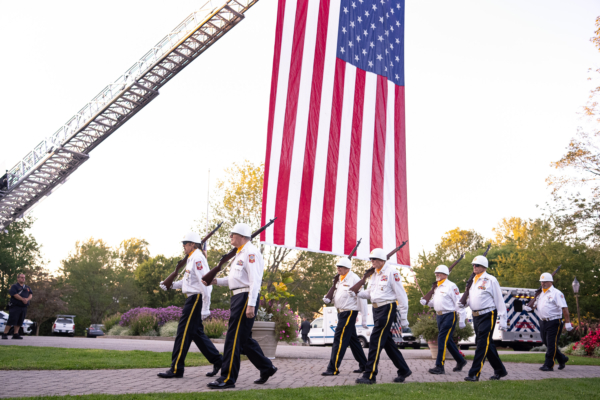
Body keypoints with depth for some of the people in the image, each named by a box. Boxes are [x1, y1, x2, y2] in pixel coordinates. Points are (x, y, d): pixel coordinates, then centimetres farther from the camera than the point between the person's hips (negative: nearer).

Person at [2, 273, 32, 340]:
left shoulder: (27, 288, 19)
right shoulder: (14, 286, 1)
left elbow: (31, 294, 7)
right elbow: (14, 294, -14)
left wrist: (27, 299, -14)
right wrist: (22, 299, -20)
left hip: (24, 307, 6)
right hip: (15, 306, -6)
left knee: (19, 322, 5)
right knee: (11, 321, -9)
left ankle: (15, 334, 8)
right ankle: (5, 334, -3)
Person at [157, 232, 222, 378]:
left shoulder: (197, 258, -15)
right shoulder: (191, 258, 18)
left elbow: (204, 283, -21)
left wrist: (205, 308, -22)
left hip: (196, 298, -10)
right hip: (192, 299, 10)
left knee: (183, 332, -6)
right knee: (196, 332, 13)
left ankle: (176, 369, 1)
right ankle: (217, 360, 19)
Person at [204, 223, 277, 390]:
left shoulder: (251, 252, -13)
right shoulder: (241, 254, 20)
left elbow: (255, 280, -19)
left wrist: (251, 305, -25)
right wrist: (216, 281, 12)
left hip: (246, 298, -10)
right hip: (238, 297, 10)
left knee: (234, 338, -7)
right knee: (244, 338, 14)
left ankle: (228, 378, -1)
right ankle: (266, 368, 24)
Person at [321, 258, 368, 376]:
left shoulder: (354, 279, -13)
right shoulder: (340, 280, 14)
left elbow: (361, 298, -14)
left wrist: (364, 318, -16)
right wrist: (328, 300, 2)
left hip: (349, 312, -9)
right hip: (341, 313, 9)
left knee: (339, 339, -11)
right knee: (353, 339, 14)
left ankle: (333, 369, -9)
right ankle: (363, 365, 24)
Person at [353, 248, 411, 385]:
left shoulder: (391, 272, -12)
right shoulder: (374, 274, 14)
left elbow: (401, 295, -11)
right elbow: (369, 292, 18)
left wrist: (403, 317, -12)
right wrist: (357, 293, -2)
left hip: (387, 308, -9)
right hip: (376, 309, 9)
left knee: (376, 340, -11)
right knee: (387, 342, 13)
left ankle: (370, 375, -7)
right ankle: (404, 370, 26)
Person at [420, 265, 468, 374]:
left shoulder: (451, 286, -9)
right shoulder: (437, 288, 17)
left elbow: (459, 303, -12)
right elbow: (434, 301, 23)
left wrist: (461, 319, -15)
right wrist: (426, 302, 2)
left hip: (449, 316, -9)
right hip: (439, 316, 9)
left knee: (442, 339, -13)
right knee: (448, 341, 13)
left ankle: (439, 366, -11)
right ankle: (460, 361, 29)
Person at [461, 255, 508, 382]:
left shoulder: (490, 280, -7)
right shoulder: (474, 281, 16)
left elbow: (499, 300, -8)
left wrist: (503, 319, -12)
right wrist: (465, 303, 3)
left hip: (487, 315, -8)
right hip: (476, 316, 8)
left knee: (482, 344, -9)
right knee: (488, 344, 13)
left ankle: (474, 374, -10)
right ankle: (500, 370, 27)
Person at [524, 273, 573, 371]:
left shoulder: (556, 293, -8)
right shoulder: (541, 294, 16)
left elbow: (564, 308, -13)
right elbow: (536, 304, 24)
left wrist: (568, 322, -19)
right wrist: (529, 308, 1)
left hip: (554, 322, -8)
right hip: (543, 322, 8)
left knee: (551, 344, -5)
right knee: (547, 343, 14)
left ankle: (549, 365, 0)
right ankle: (562, 359, 31)